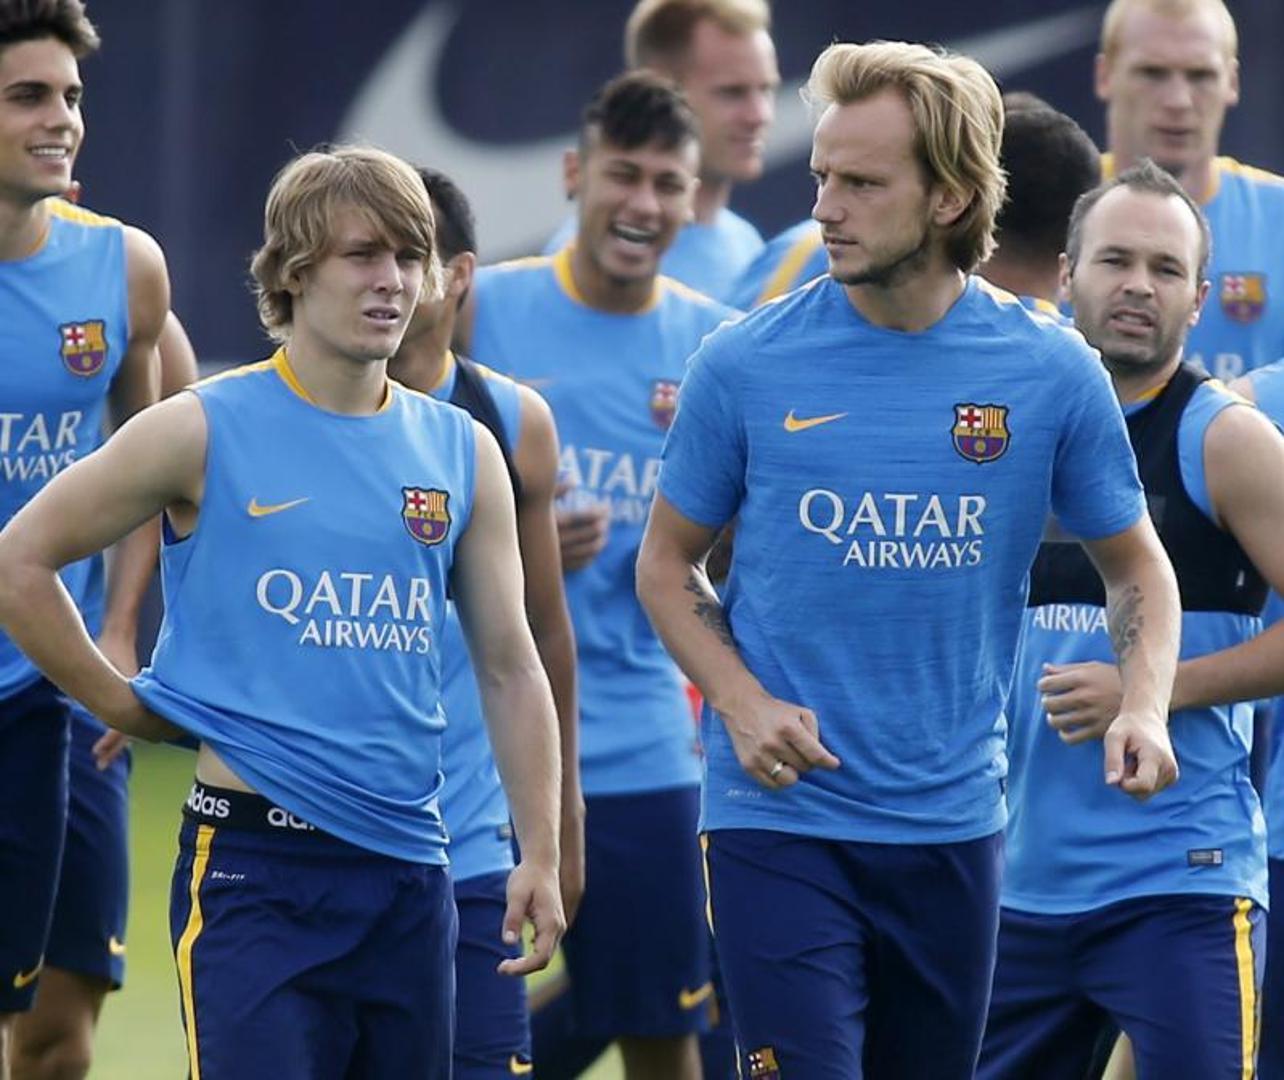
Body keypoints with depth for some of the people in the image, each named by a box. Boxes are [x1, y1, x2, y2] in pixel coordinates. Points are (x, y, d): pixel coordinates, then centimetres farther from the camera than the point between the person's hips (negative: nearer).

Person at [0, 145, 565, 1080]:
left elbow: (510, 668, 13)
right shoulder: (204, 431, -3)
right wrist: (123, 705, 3)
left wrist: (540, 856, 7)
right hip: (255, 862, -5)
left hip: (409, 870, 5)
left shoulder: (461, 453, 10)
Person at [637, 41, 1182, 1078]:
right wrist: (741, 704, -9)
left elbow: (1136, 565, 11)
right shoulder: (747, 363, -4)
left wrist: (1145, 707, -9)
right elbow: (668, 564, 8)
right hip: (779, 822, -2)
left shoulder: (1050, 370, -2)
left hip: (952, 826, 2)